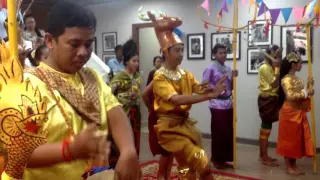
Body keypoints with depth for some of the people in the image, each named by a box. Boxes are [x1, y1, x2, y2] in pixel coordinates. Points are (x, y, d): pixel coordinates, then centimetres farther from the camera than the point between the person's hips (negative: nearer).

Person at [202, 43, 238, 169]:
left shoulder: (228, 69, 11)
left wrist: (233, 77, -2)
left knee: (229, 133, 10)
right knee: (218, 133, 0)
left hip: (229, 104, 7)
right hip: (217, 105, -7)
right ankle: (216, 159, 15)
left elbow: (230, 87, 13)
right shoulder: (210, 69, -8)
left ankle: (224, 159, 23)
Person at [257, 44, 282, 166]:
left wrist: (276, 67, 6)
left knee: (265, 127, 13)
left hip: (270, 99, 10)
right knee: (266, 128, -6)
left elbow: (275, 84, 11)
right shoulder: (265, 67, -13)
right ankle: (265, 158, 1)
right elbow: (274, 84, -19)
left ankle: (263, 155, 21)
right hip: (267, 99, -10)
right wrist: (277, 68, -15)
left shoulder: (270, 67, 17)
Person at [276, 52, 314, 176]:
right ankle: (288, 167, 9)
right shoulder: (286, 79, -14)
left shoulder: (298, 79, 13)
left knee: (297, 140, 12)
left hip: (299, 113, 9)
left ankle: (294, 166, 21)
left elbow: (301, 94, 16)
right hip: (290, 113, -9)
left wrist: (308, 86, 6)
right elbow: (291, 96, -25)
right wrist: (306, 93, -18)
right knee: (289, 140, 0)